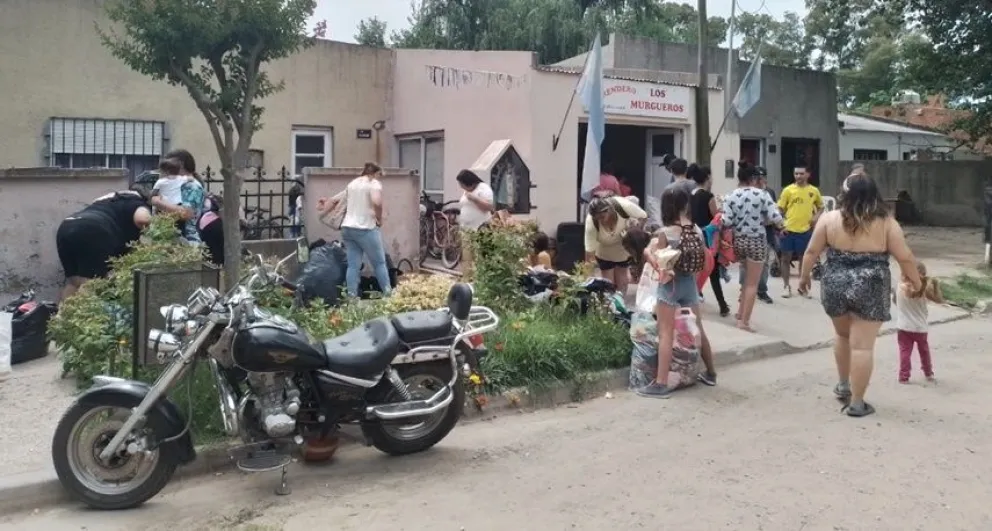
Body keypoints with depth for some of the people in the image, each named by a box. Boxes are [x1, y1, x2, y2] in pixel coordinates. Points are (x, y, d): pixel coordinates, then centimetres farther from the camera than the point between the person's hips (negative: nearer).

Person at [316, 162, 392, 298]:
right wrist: (379, 219, -10)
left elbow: (334, 200, 21)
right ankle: (388, 293, 10)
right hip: (365, 229, -6)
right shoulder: (374, 183, -5)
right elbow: (377, 202, -24)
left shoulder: (353, 183, 17)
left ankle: (351, 296, 3)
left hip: (347, 228, 7)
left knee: (353, 265, 7)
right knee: (380, 263, 6)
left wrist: (322, 212, 31)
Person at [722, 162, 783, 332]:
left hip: (738, 240, 3)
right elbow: (777, 219, -14)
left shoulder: (731, 196, -6)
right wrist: (763, 220, 5)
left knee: (747, 279, 26)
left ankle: (740, 314, 27)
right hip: (757, 241, -3)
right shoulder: (762, 194, -10)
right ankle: (744, 321, 7)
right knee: (752, 284, 6)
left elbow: (726, 222, -12)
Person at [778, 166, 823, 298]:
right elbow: (780, 209, 2)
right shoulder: (788, 190, -2)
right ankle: (787, 286, 14)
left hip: (805, 230, 1)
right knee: (786, 258, 3)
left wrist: (816, 216, -1)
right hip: (788, 229, -1)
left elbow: (821, 206, 18)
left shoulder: (814, 191, 3)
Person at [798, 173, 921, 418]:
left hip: (835, 285, 2)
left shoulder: (829, 218, -2)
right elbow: (905, 257, -1)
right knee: (863, 345, 1)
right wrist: (915, 280, 14)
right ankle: (856, 403, 6)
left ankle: (843, 384, 36)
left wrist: (804, 276, 15)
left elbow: (811, 252, 1)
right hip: (870, 290, -2)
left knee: (842, 334, 25)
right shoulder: (886, 222, -4)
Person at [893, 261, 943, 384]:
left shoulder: (899, 288, -9)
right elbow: (940, 300, -4)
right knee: (924, 351, 20)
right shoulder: (924, 290, -14)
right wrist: (935, 285, -7)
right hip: (921, 328, 0)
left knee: (905, 352, 4)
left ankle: (904, 377, 0)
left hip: (904, 328, 0)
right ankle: (929, 374, 34)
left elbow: (895, 300, 9)